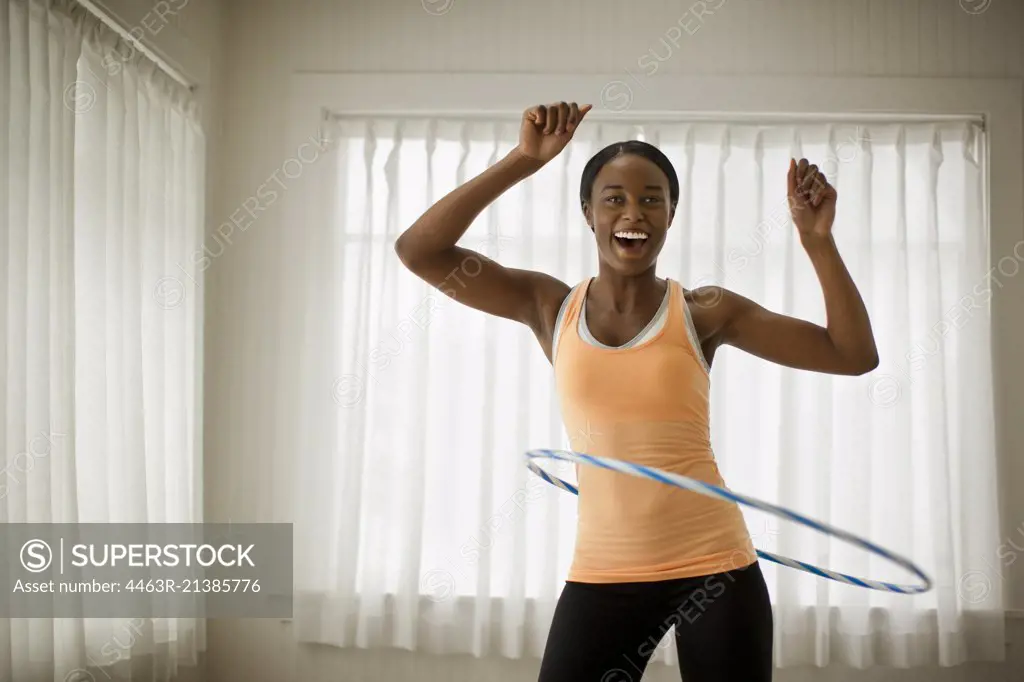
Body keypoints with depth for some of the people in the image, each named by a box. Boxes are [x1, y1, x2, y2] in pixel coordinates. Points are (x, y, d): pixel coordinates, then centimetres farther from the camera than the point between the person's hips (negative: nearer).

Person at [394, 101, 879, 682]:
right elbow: (418, 250, -6)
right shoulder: (551, 307, 2)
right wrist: (524, 161, -11)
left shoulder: (705, 312, -2)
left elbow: (854, 354, -2)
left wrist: (817, 239, -12)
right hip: (601, 574, 1)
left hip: (713, 566, -1)